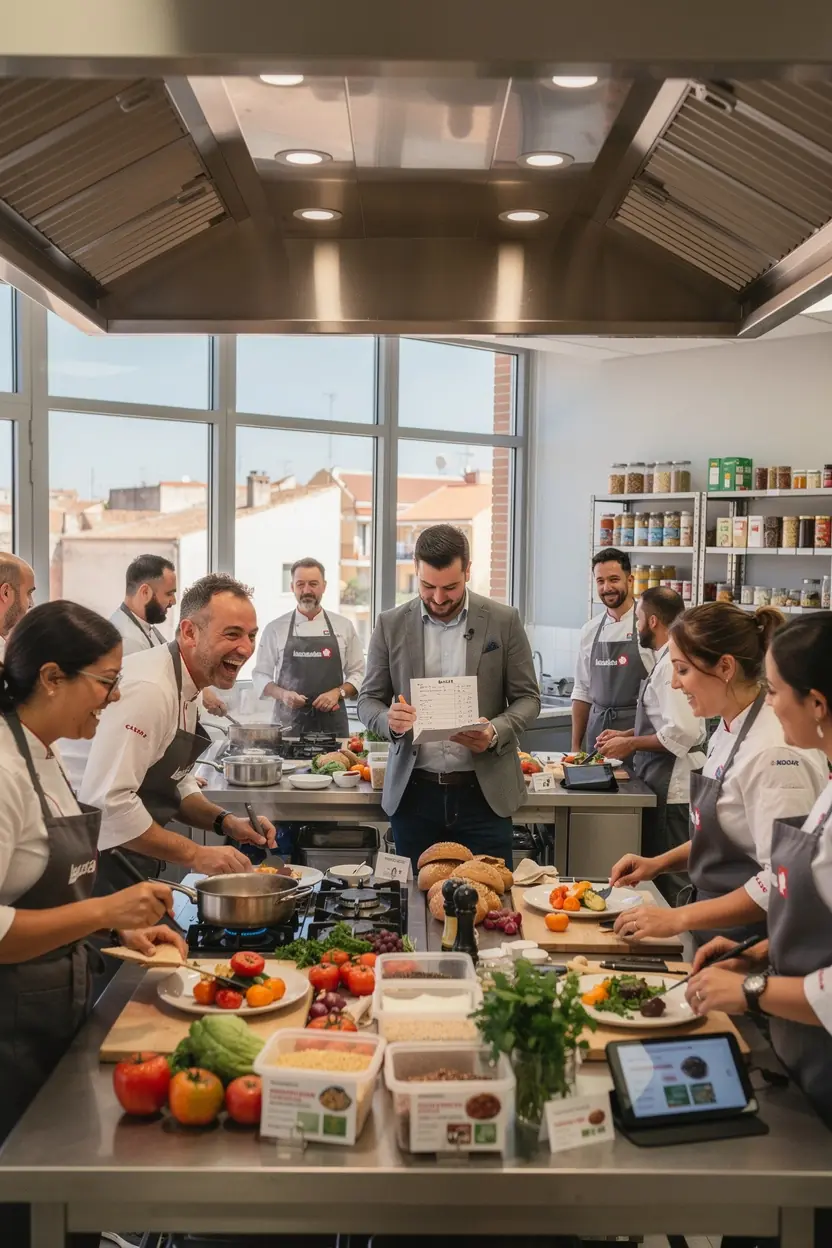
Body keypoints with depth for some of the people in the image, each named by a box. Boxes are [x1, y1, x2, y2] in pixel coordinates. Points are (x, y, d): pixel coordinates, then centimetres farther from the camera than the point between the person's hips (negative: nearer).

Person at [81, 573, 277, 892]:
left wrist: (225, 821, -1)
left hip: (136, 866, 10)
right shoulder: (148, 689, -25)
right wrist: (194, 854, -25)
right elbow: (109, 801, -31)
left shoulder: (183, 685, 7)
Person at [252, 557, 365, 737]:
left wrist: (338, 693, -9)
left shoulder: (343, 626, 6)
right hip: (288, 723, -1)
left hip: (332, 724, 1)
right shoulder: (275, 628, 4)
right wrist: (282, 694, -12)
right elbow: (261, 675, 5)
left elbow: (357, 673, 8)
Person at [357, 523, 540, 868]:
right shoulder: (391, 625, 4)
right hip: (413, 794, 1)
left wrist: (495, 732, -16)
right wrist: (390, 720, -15)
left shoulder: (504, 621, 0)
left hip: (483, 792, -1)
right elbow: (368, 700, 8)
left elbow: (527, 698, 4)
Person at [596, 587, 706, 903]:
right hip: (666, 783, 10)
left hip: (673, 788, -10)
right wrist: (627, 735, 15)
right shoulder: (667, 660, 12)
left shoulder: (672, 664, -18)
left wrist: (631, 744, -14)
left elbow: (682, 732, -25)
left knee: (670, 879, -2)